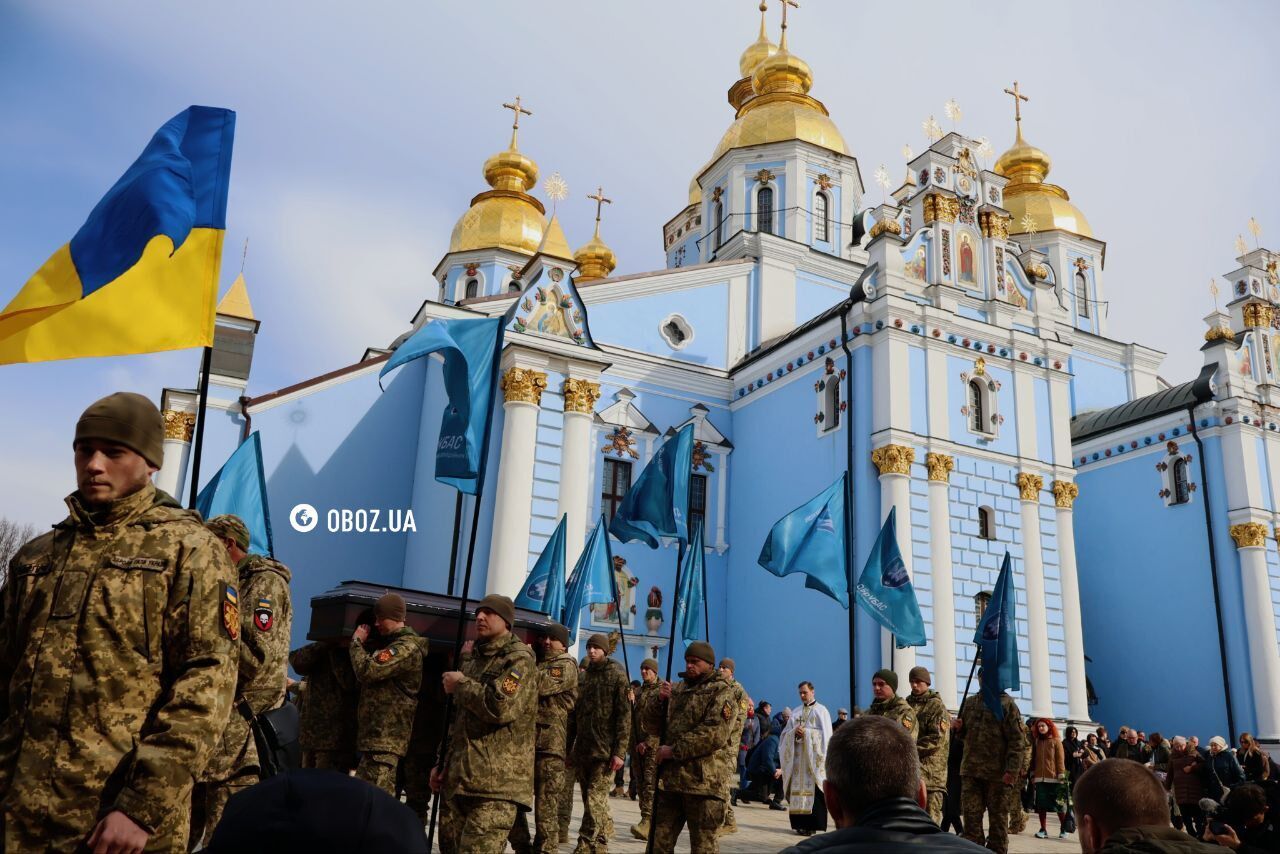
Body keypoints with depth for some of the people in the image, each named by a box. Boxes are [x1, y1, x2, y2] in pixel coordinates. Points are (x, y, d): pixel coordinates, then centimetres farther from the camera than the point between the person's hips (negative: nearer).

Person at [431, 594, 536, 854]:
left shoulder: (519, 659, -6)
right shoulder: (473, 659, 21)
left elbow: (501, 707, -24)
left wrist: (460, 685, -9)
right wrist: (443, 763, 22)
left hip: (496, 784, -8)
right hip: (457, 779, 8)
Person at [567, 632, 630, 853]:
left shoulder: (617, 677, -2)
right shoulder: (584, 678, 14)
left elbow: (624, 717, -8)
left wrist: (620, 751, -15)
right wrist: (569, 747, 12)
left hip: (605, 750, -5)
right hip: (582, 750, 5)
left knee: (595, 800, -9)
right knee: (596, 799, 13)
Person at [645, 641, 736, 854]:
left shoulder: (721, 691, -3)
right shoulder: (678, 689, 18)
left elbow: (715, 734, -17)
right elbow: (649, 724, 17)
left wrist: (674, 750, -16)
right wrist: (660, 700, -3)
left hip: (703, 780, -6)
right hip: (670, 777, 6)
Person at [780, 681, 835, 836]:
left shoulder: (821, 711, 5)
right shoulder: (795, 712, 17)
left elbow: (825, 734, -4)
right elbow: (786, 732, 13)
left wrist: (806, 732, -12)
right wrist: (795, 731, -8)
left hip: (813, 755, -4)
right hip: (797, 754, 4)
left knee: (813, 789, -9)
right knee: (798, 787, 1)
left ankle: (812, 824, -6)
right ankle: (800, 823, 5)